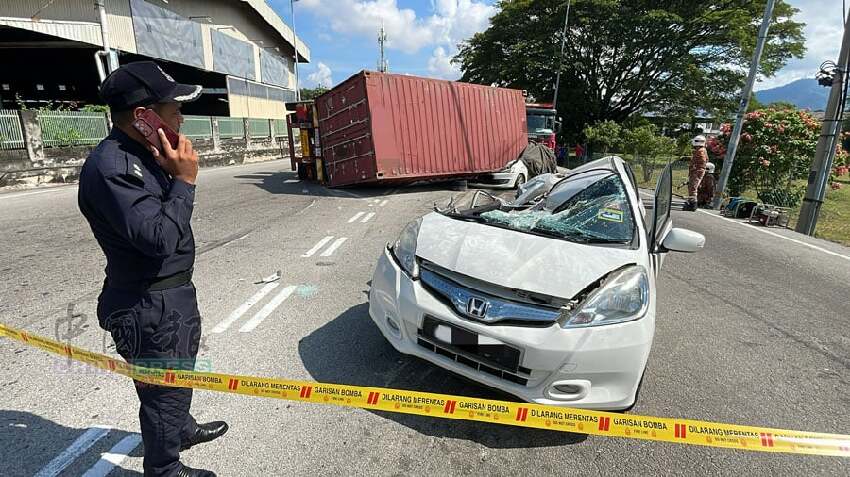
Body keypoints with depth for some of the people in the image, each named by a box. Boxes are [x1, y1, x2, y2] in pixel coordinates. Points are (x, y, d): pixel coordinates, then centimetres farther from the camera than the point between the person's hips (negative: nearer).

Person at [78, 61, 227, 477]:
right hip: (149, 309, -10)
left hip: (176, 293, 10)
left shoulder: (144, 154, 5)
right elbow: (160, 238, -30)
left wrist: (175, 172, -2)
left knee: (179, 377, 30)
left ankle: (183, 430, 55)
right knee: (163, 391, 11)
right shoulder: (110, 167, -25)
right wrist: (184, 180, -24)